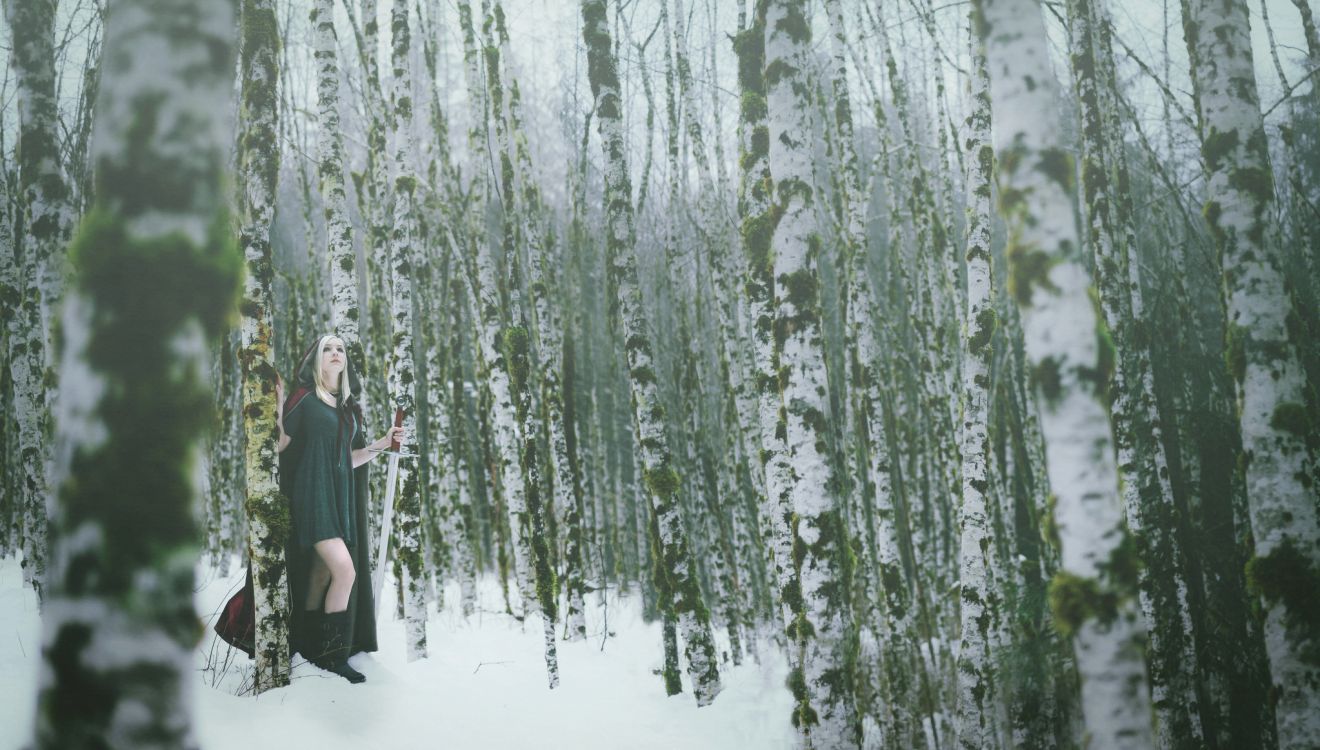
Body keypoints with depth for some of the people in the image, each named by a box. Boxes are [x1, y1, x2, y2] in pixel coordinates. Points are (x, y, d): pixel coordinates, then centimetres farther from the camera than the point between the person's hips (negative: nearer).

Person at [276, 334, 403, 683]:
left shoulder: (348, 407, 18)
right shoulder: (304, 398, 0)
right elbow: (282, 445, -5)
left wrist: (384, 442, 10)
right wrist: (276, 411, -17)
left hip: (341, 496, 7)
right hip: (312, 493, -7)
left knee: (322, 575, 7)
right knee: (344, 570, -19)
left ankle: (308, 649, 16)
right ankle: (332, 655, -11)